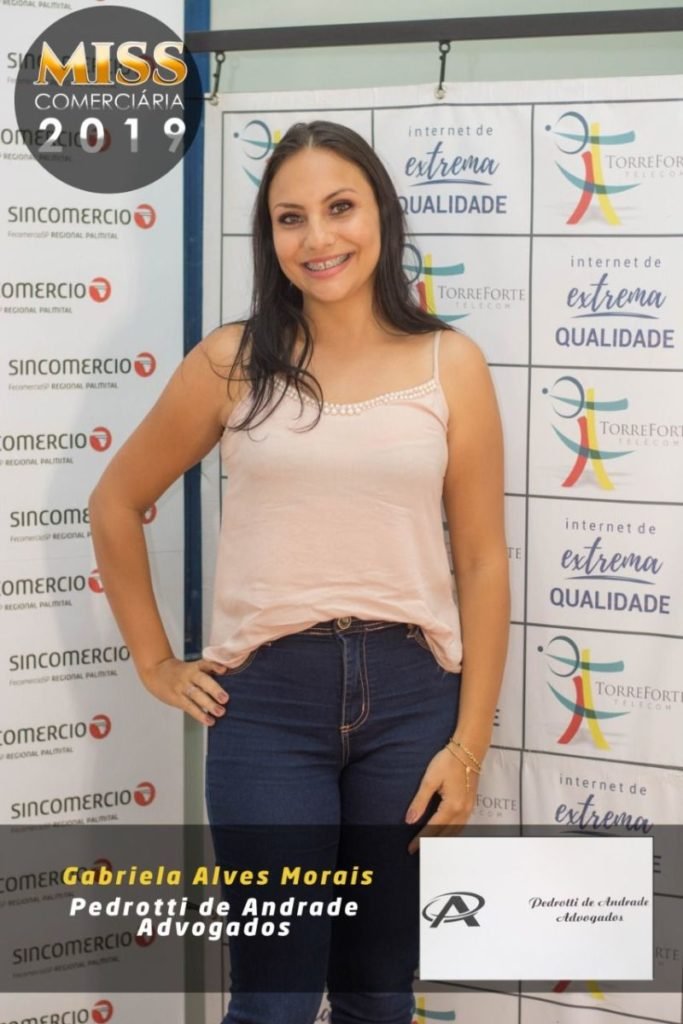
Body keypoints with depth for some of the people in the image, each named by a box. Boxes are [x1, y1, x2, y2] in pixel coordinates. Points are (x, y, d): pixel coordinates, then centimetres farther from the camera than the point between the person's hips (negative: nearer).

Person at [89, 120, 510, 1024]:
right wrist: (155, 663, 8)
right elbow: (116, 503, 12)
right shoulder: (233, 361, 1)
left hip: (409, 690, 1)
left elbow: (483, 562, 2)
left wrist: (469, 745, -2)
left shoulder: (451, 364, 2)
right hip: (270, 695, -1)